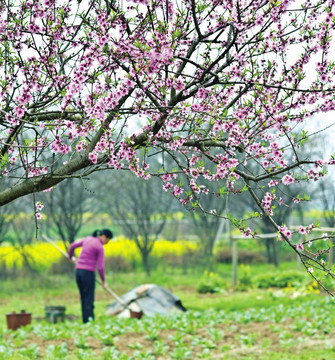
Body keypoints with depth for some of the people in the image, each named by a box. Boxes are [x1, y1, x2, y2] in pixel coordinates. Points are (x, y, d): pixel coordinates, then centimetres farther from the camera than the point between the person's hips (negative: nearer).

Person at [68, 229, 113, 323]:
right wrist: (104, 281, 1)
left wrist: (70, 257, 39)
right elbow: (100, 267, -11)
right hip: (88, 272, -7)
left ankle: (86, 321, 13)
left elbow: (72, 246, 20)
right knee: (89, 299, -3)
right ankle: (89, 320, -6)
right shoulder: (100, 248, -9)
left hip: (78, 270, 7)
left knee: (84, 297, 12)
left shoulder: (88, 239, 12)